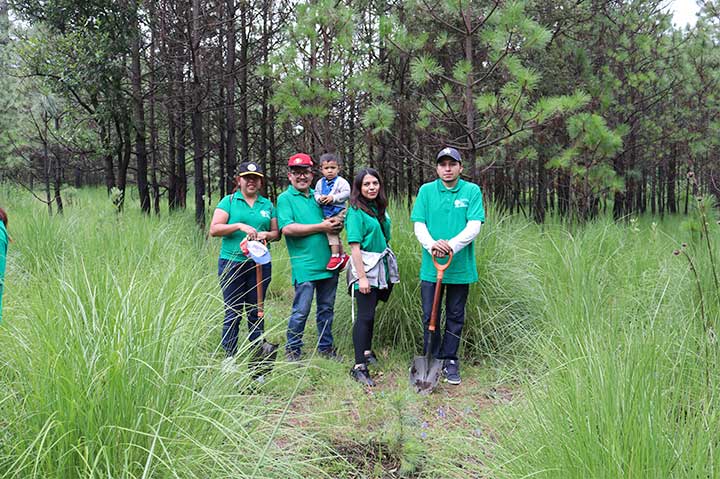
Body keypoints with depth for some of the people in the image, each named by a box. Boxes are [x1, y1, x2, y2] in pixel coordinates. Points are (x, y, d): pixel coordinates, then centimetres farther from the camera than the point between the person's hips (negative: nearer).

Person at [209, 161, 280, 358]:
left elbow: (276, 232, 13)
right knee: (233, 312, 1)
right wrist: (239, 226, -18)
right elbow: (214, 229, -6)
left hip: (260, 264, 3)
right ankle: (230, 357, 8)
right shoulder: (228, 202, 2)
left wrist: (266, 235, -9)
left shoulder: (267, 205, 13)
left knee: (256, 312, 10)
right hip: (232, 263, -3)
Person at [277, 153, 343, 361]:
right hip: (304, 265, -6)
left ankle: (326, 347, 27)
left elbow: (336, 220, 23)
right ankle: (292, 350, 13)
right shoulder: (285, 198, -1)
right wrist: (321, 227, -14)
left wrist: (336, 224, -3)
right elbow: (287, 228, -16)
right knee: (301, 311, -2)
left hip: (328, 263, 6)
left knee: (327, 309, 14)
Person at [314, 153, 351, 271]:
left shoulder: (341, 181, -9)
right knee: (334, 234, 16)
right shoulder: (320, 183, 10)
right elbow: (316, 193, 14)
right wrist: (319, 198, -9)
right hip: (326, 213, 7)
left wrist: (333, 198, -24)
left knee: (331, 231, -21)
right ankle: (343, 256, 31)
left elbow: (346, 193, -18)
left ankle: (335, 256, -14)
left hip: (338, 212, -7)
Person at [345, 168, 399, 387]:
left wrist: (392, 268, 18)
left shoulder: (380, 208, 11)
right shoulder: (356, 212, -11)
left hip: (382, 267, 7)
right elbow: (355, 247, -16)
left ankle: (367, 351, 32)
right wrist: (362, 277, -21)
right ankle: (359, 367, -6)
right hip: (365, 266, -7)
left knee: (370, 311, 17)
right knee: (365, 315, -8)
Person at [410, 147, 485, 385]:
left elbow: (474, 226, -10)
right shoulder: (426, 191, 3)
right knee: (429, 316, 6)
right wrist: (431, 244, -22)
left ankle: (449, 360, 24)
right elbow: (419, 225, -2)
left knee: (455, 316, 11)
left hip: (461, 266, 0)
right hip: (431, 266, 1)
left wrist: (452, 245, -24)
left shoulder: (472, 191, -1)